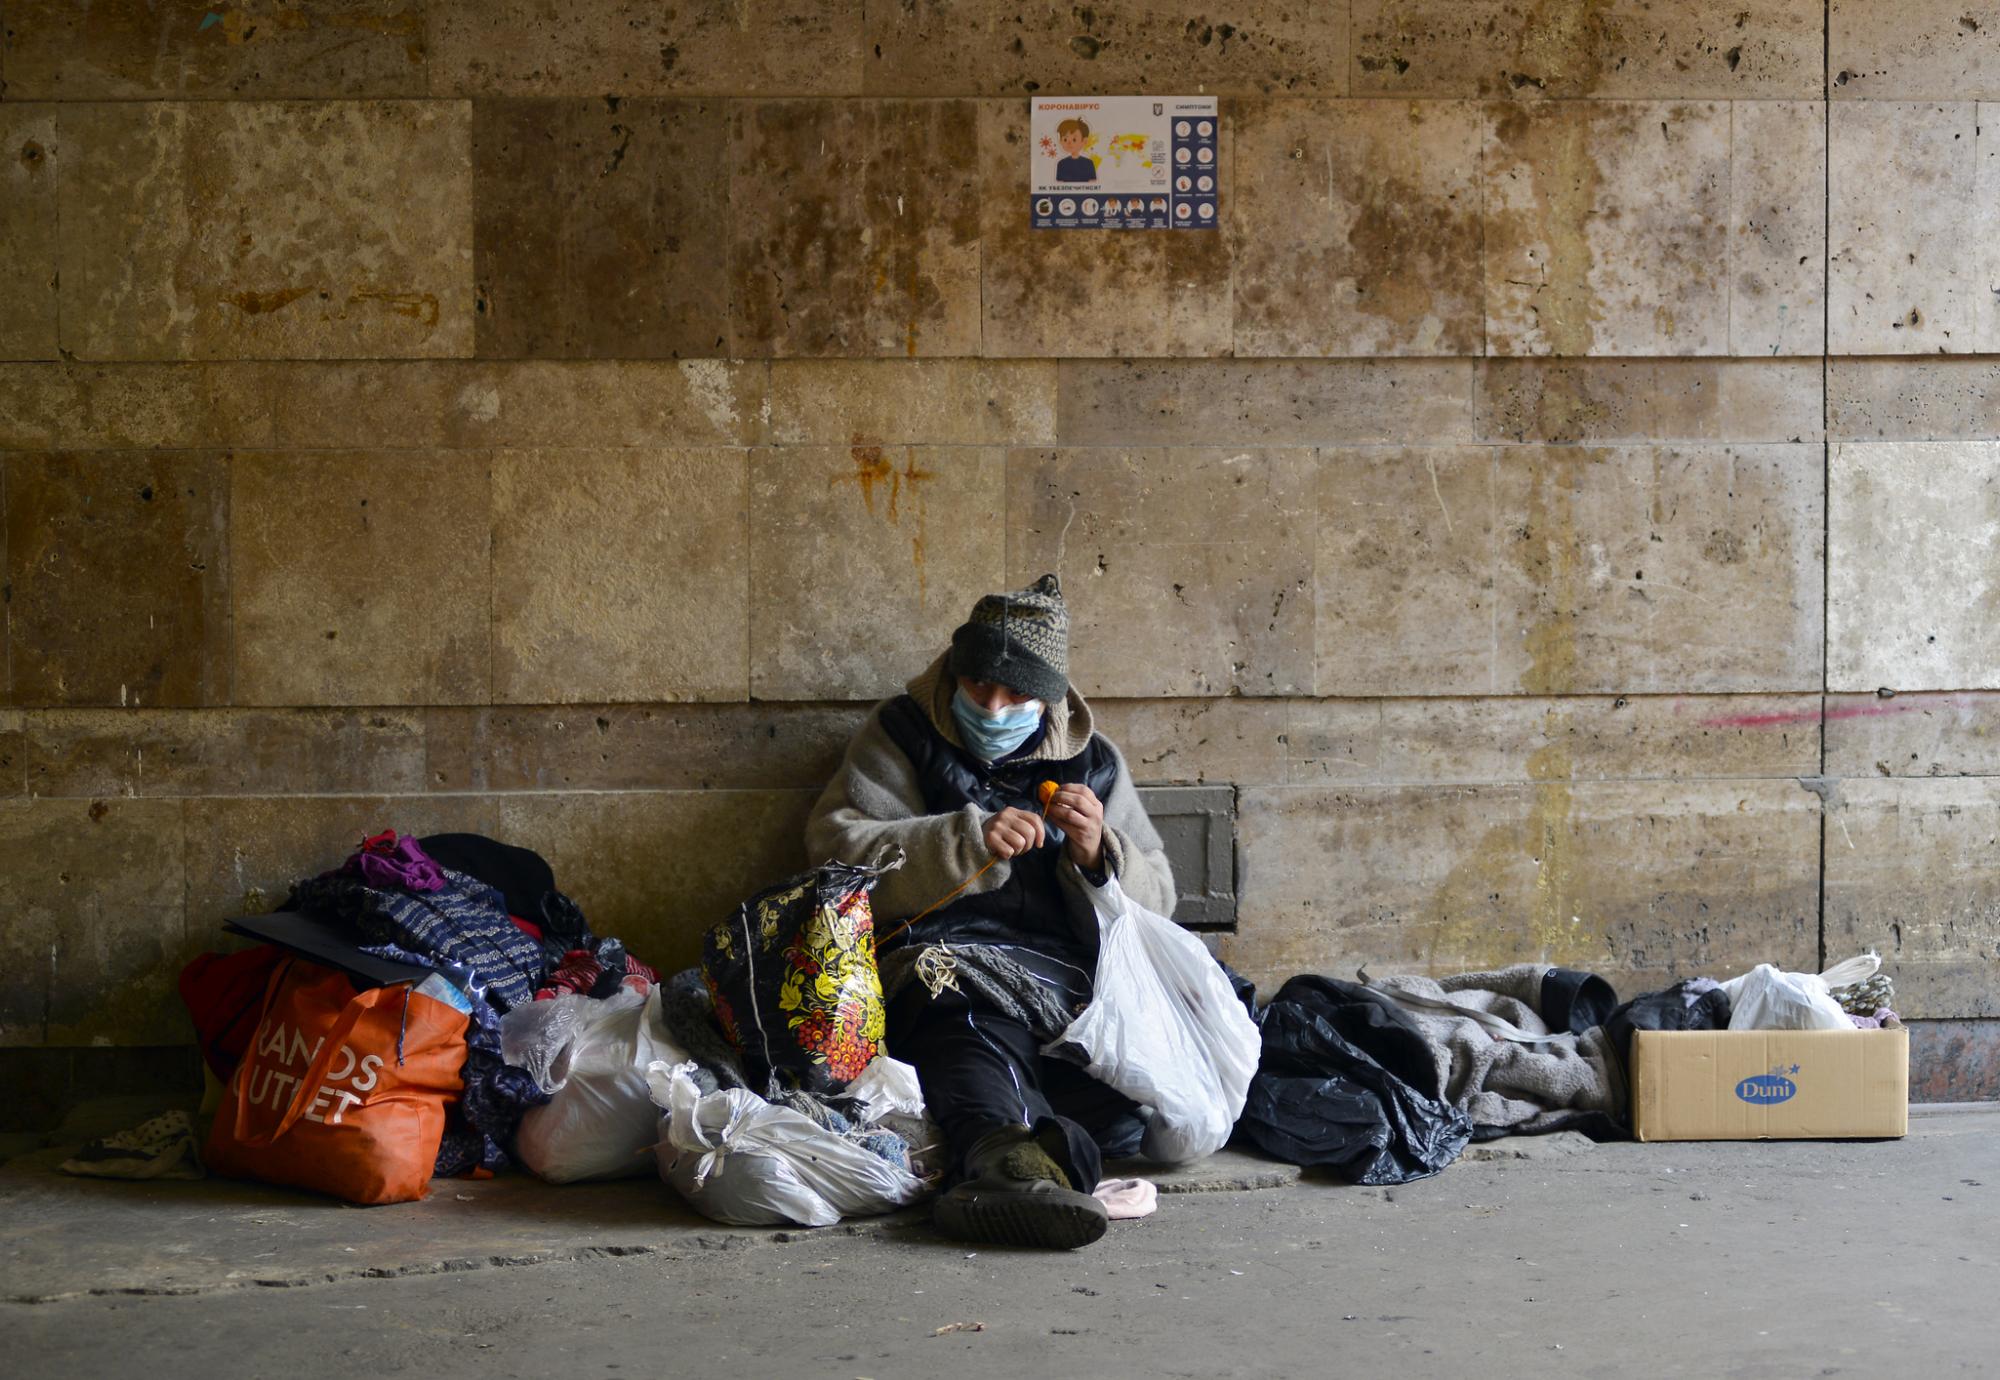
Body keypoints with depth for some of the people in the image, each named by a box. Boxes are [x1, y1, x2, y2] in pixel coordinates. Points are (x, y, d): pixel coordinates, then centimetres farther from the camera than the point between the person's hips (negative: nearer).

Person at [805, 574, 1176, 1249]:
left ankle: (1000, 1164, -49)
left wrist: (1097, 854, -4)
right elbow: (837, 847, 0)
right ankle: (1021, 1157, -67)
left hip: (1068, 981, 3)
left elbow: (1154, 903, 19)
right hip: (940, 960, -3)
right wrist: (968, 841, -11)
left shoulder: (1093, 761, 21)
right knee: (976, 1026, -41)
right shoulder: (903, 734, 15)